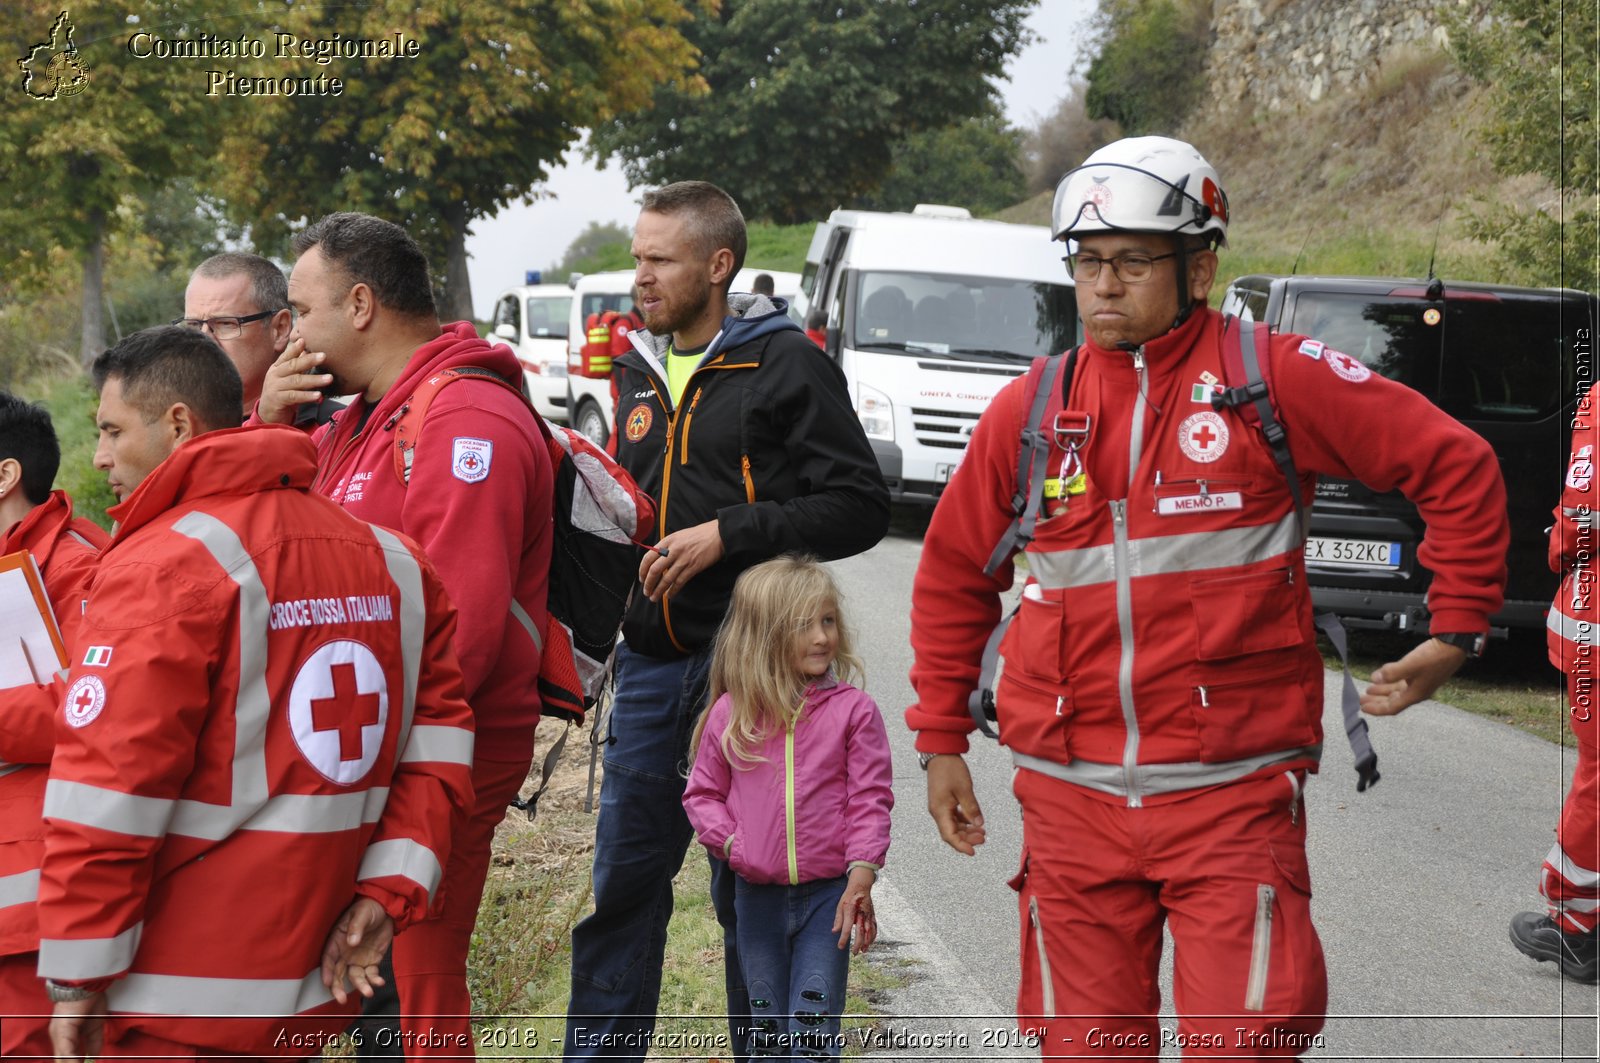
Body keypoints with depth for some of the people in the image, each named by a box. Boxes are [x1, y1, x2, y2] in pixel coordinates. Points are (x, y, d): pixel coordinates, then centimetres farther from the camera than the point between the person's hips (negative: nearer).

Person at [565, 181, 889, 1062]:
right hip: (652, 658, 6)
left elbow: (860, 507, -11)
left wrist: (727, 535, -17)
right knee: (625, 874, 8)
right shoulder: (638, 371, 14)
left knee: (747, 886, 4)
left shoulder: (787, 365, -6)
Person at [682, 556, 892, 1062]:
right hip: (758, 894, 2)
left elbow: (870, 798, -5)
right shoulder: (730, 715, 0)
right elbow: (702, 793, 10)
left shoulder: (853, 710, -5)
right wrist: (729, 840, -7)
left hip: (828, 892, -2)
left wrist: (861, 877, -14)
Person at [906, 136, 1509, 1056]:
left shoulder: (1275, 378, -3)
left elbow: (1458, 466, 3)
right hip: (1073, 797, 3)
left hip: (1233, 793, -3)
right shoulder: (1031, 409, 7)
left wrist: (1456, 632, 3)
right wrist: (941, 739, 17)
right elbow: (955, 574, 18)